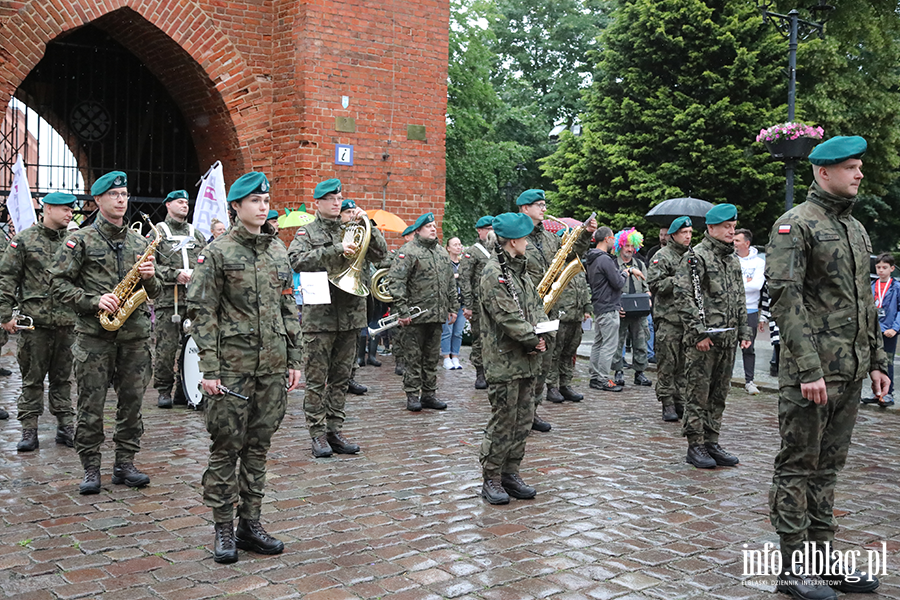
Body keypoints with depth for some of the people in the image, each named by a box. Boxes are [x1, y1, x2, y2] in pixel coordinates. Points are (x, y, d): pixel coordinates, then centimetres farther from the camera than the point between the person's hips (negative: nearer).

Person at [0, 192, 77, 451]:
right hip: (34, 322, -3)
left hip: (68, 322, 3)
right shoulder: (25, 240, 0)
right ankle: (29, 430, 10)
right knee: (32, 378, 4)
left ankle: (65, 427, 17)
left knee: (63, 378, 10)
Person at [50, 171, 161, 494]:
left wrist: (149, 278, -6)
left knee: (132, 402, 7)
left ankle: (125, 463, 18)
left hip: (135, 334, 4)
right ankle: (91, 468, 12)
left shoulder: (140, 242, 13)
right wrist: (94, 301, -16)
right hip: (94, 335, -3)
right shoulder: (80, 240, 1)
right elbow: (59, 284, -3)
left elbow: (155, 292, 17)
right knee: (91, 405, 1)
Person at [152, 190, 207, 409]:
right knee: (167, 346, -4)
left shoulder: (196, 234, 19)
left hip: (195, 298, 4)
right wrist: (174, 274, -13)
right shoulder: (158, 232, 6)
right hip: (167, 298, -4)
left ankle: (185, 390, 12)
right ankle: (163, 391, 7)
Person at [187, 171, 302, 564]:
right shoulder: (217, 252, -4)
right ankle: (223, 529, 13)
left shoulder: (279, 251, 11)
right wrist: (209, 368, -13)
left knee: (258, 446, 11)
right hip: (232, 366, -5)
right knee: (226, 447, 2)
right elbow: (201, 311, -8)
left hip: (272, 367, 5)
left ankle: (250, 524, 21)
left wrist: (294, 360, 10)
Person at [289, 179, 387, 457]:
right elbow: (298, 260, -16)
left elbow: (379, 254, 6)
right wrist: (337, 250, -22)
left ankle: (335, 430, 19)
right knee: (316, 380, 0)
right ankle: (318, 434, 9)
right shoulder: (307, 232, 2)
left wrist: (366, 224, -5)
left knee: (341, 379, 10)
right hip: (319, 316, -4)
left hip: (350, 315, 4)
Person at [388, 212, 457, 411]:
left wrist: (453, 307, 16)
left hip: (437, 315, 7)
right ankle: (412, 396, 8)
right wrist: (402, 311, -19)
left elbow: (451, 282, 22)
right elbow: (395, 281, -14)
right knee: (413, 357, 0)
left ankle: (429, 394, 20)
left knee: (432, 357, 12)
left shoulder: (442, 252, 16)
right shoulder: (408, 251, -7)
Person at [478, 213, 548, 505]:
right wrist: (534, 340, -12)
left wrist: (542, 336, -2)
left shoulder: (521, 270, 16)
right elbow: (507, 317, -19)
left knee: (524, 420, 12)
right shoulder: (493, 273, -13)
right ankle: (491, 479, 9)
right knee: (503, 421, -2)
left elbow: (536, 306, 15)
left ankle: (511, 473, 23)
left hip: (527, 360, 9)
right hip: (504, 361, -9)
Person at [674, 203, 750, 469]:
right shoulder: (695, 257, -8)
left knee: (719, 394, 12)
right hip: (703, 340, -8)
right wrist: (698, 333, -18)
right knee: (698, 393, -1)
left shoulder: (733, 259, 17)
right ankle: (695, 446, 7)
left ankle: (711, 442, 21)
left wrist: (744, 331, 14)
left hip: (728, 338, 8)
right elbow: (684, 297, -15)